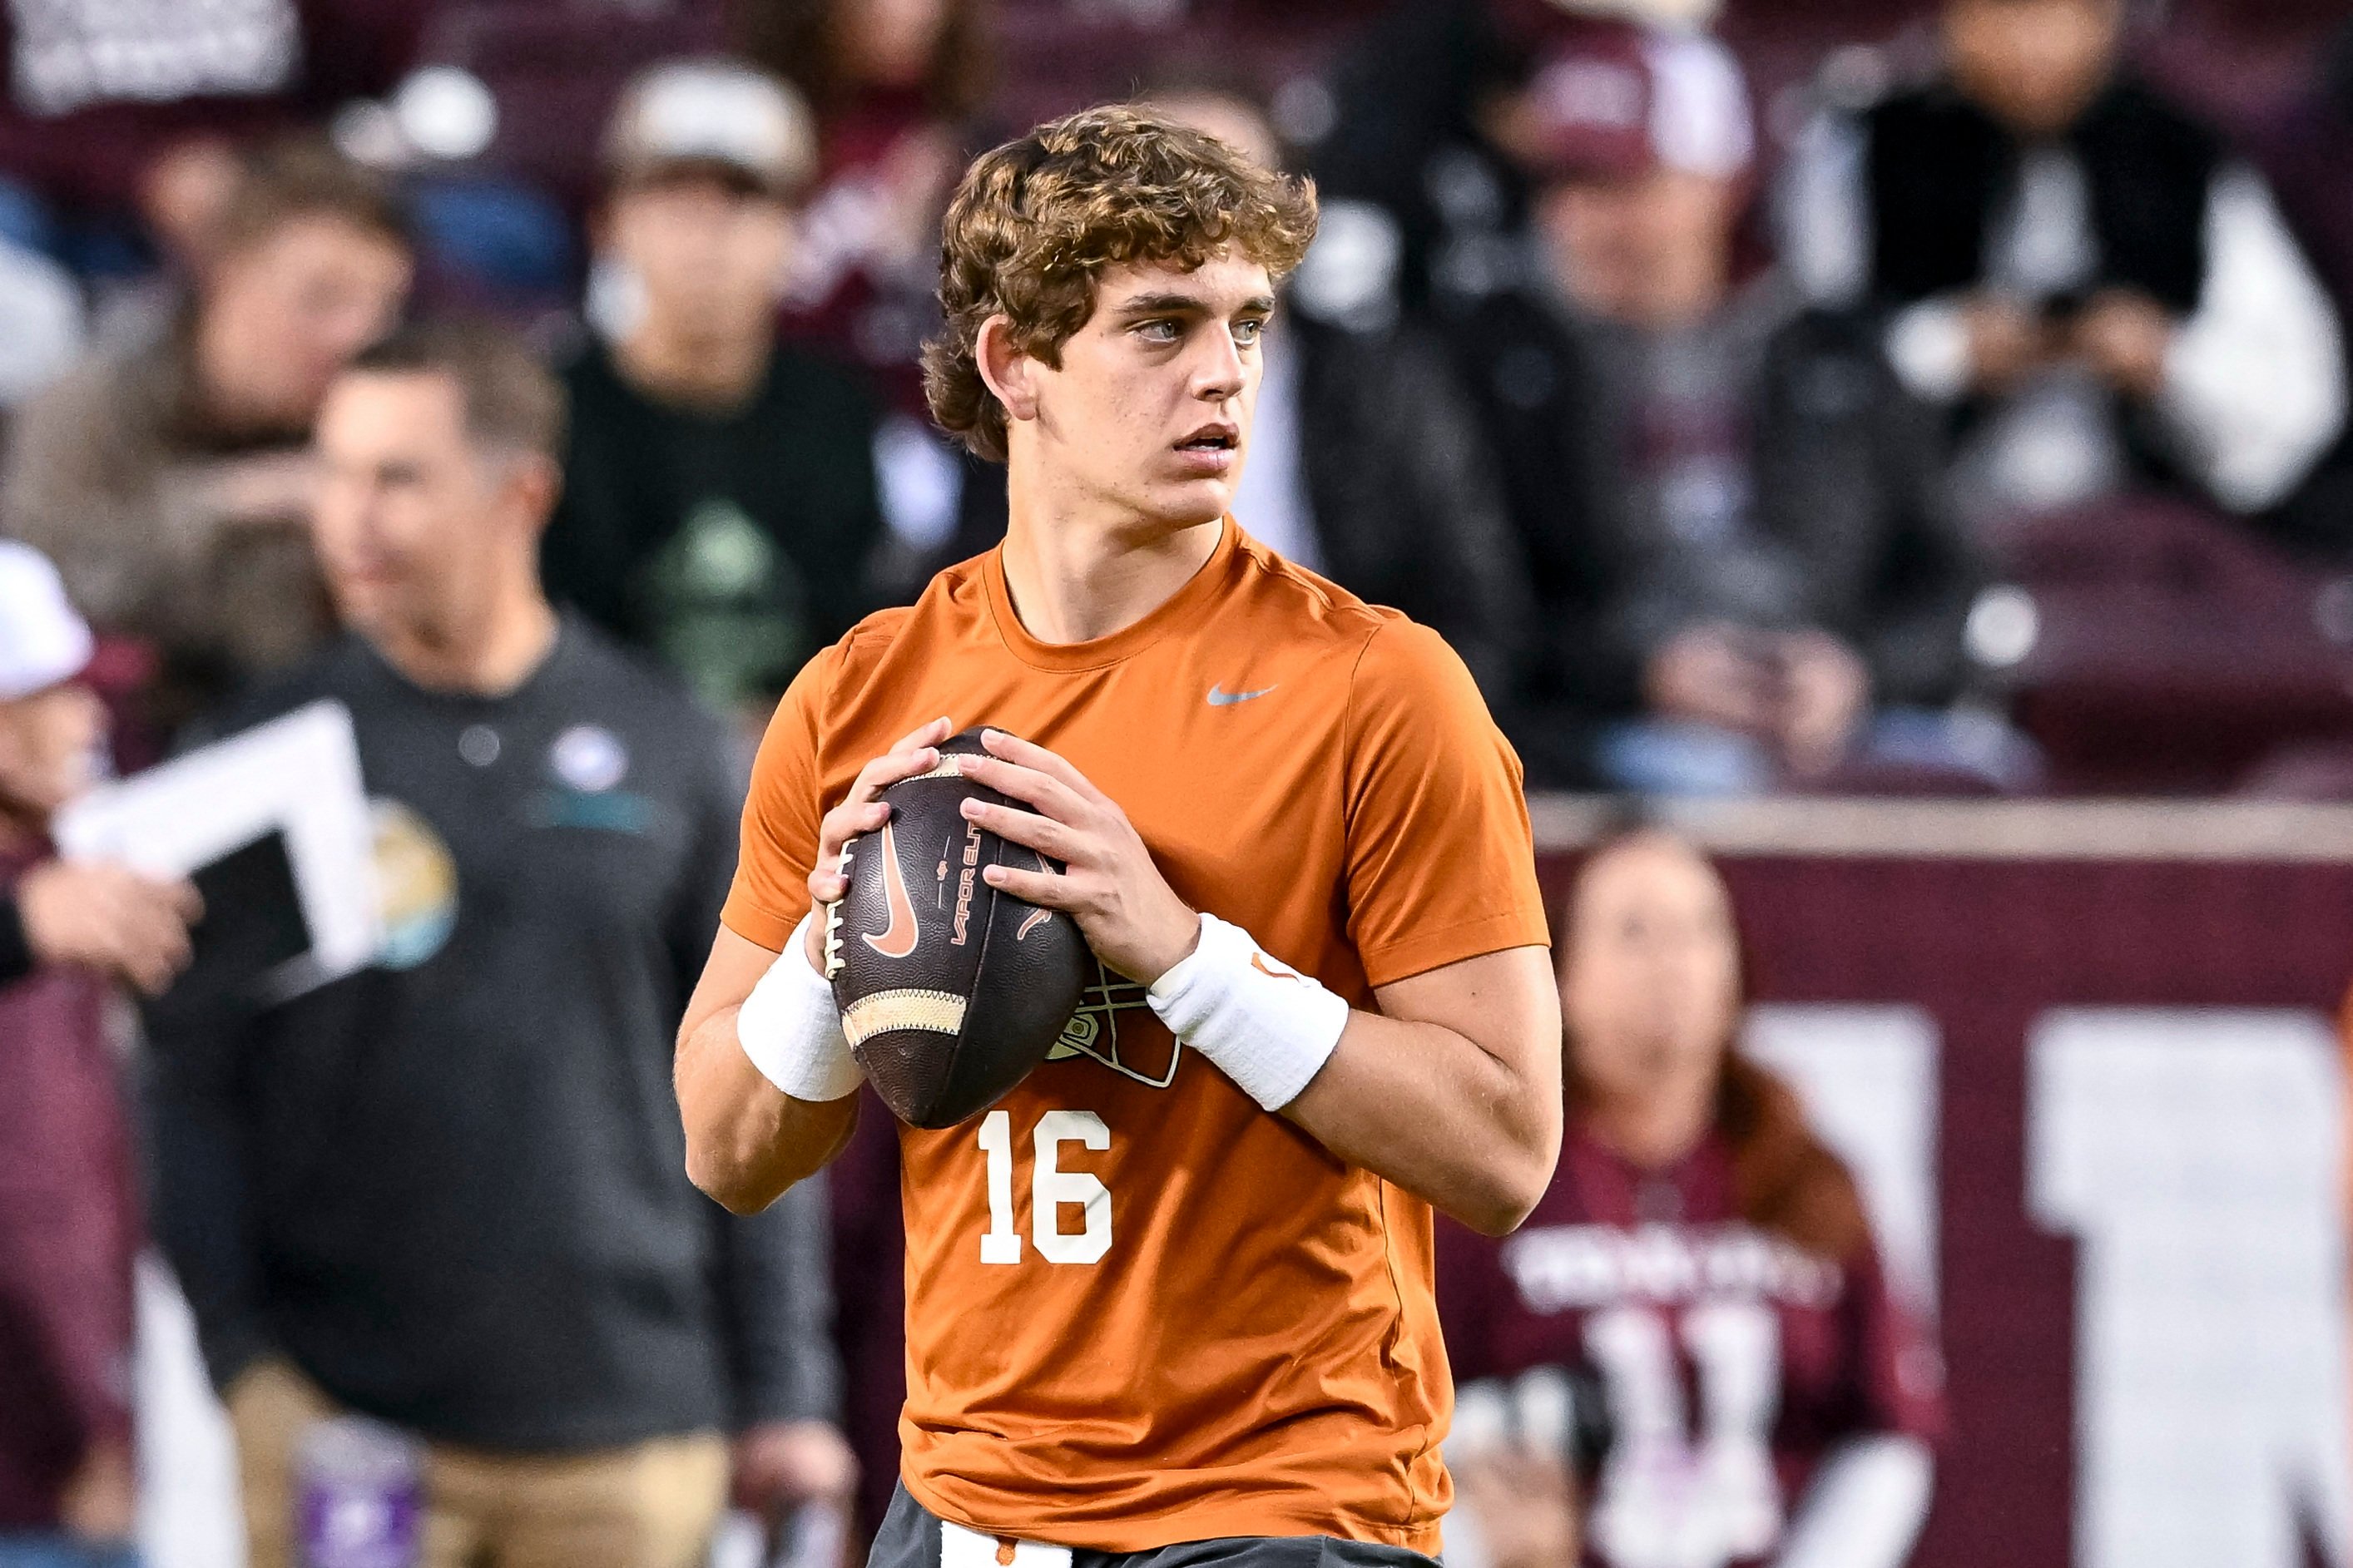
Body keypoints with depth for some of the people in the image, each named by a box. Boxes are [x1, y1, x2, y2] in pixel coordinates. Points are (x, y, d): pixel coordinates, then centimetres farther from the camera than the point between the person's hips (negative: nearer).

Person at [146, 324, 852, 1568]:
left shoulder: (665, 751, 6)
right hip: (340, 1419, -1)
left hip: (631, 1431, 1)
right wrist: (243, 1358, -8)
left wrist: (784, 1394, 8)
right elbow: (189, 1085, 3)